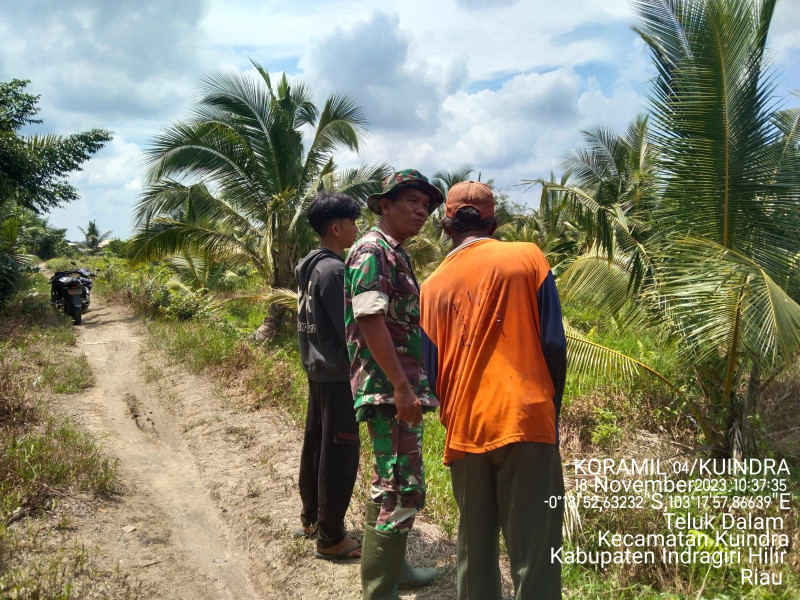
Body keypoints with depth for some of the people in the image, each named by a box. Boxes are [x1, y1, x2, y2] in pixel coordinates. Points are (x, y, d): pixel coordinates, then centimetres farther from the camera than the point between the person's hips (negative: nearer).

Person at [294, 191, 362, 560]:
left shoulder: (308, 267, 9)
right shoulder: (334, 270, -19)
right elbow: (349, 330, -19)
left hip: (316, 369, 9)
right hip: (338, 374, -9)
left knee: (315, 446, 17)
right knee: (340, 455, 0)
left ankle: (310, 519, 31)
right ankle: (331, 538, 9)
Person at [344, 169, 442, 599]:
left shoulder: (395, 255, 18)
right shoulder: (372, 250, -12)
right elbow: (370, 321, -22)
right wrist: (401, 387, -24)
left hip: (399, 385, 10)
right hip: (388, 387, -10)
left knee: (392, 481, 18)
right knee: (404, 488, -7)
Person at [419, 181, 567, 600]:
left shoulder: (432, 286, 8)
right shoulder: (527, 257, 2)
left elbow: (431, 370, 9)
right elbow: (553, 344, -2)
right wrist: (549, 409, 11)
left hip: (464, 432, 3)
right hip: (524, 422, -3)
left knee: (474, 549, 16)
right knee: (533, 553, 2)